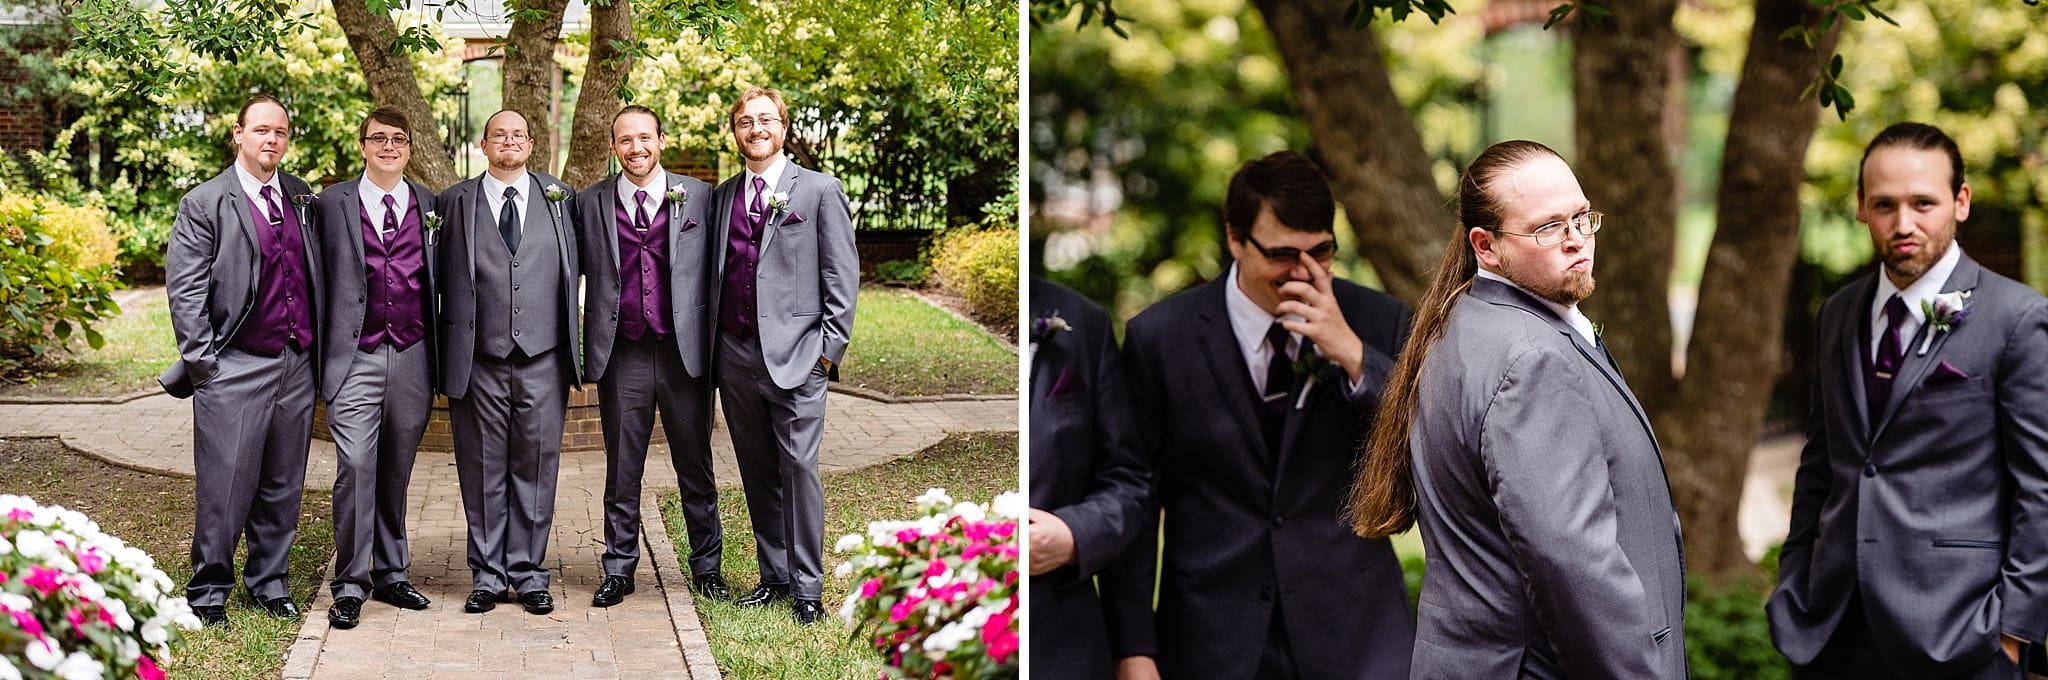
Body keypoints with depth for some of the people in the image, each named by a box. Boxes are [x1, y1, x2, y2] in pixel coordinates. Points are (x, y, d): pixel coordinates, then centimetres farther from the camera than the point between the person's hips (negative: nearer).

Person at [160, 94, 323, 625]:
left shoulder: (304, 199, 12)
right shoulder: (205, 203, -2)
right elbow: (184, 289, -5)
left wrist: (319, 349, 10)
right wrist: (203, 362, -10)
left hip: (298, 367, 5)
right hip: (236, 368, -4)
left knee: (282, 486, 10)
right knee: (225, 485, -3)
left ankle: (269, 581, 22)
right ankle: (208, 592, 8)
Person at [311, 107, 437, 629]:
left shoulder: (430, 205, 10)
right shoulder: (332, 204, 4)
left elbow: (440, 281, 13)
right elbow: (317, 278, 4)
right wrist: (321, 355, 0)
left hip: (413, 357, 2)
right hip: (356, 356, -2)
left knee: (396, 471, 11)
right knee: (355, 468, -10)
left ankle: (391, 576, 21)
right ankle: (350, 586, -4)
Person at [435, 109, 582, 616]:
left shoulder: (560, 199, 9)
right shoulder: (454, 203, 6)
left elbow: (576, 267, 13)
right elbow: (443, 277, 6)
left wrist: (573, 345, 6)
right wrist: (447, 352, 0)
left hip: (542, 359, 1)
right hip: (478, 360, -1)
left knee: (536, 467, 4)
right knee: (483, 471, 4)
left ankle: (529, 573, 12)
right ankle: (488, 575, 13)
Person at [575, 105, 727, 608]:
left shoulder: (698, 197, 3)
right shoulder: (590, 203, 5)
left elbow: (715, 270, 5)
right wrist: (586, 349, 2)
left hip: (685, 351, 0)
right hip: (621, 356, 1)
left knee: (695, 467, 8)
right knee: (621, 471, 8)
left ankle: (706, 565, 20)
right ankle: (619, 570, 17)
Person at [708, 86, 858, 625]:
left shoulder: (820, 190, 2)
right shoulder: (722, 196, 15)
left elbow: (842, 276, 0)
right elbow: (715, 273, 18)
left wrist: (830, 346, -7)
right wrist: (712, 345, 10)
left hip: (795, 355, -5)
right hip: (735, 353, 5)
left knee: (798, 467, -8)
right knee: (757, 472, 9)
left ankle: (807, 587, -2)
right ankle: (773, 575, 17)